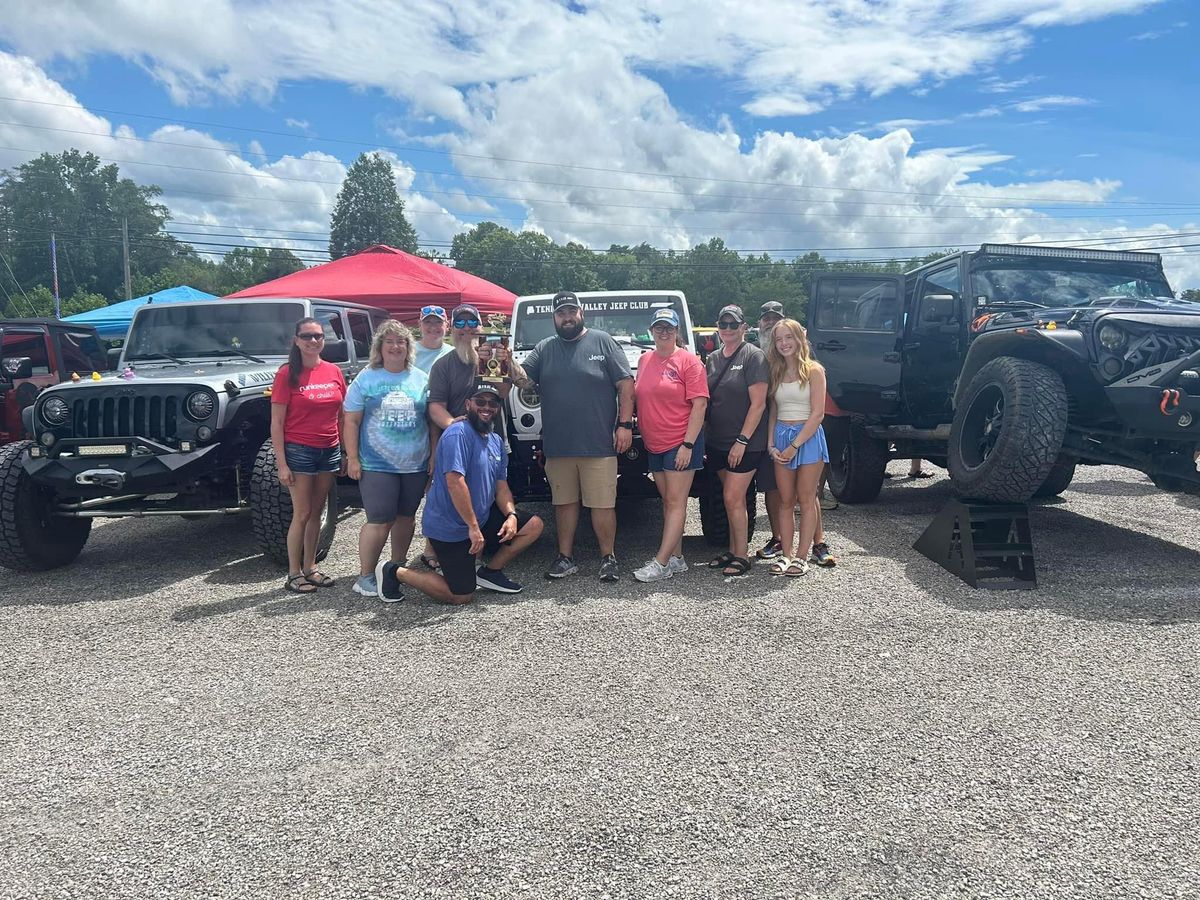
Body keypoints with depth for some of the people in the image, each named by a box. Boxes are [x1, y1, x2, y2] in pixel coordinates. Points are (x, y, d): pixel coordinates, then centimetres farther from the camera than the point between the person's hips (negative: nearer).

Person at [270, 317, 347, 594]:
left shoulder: (333, 372, 5)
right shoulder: (287, 373, -7)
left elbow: (342, 416, 12)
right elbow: (276, 422, -8)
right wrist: (281, 464, -13)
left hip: (330, 451, 5)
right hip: (298, 451, -4)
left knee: (316, 513, 13)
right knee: (302, 514, -1)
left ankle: (310, 567, 24)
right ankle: (294, 574, 11)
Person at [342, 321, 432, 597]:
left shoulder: (421, 379, 8)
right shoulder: (366, 378, 1)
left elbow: (432, 420, 11)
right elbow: (351, 421, 0)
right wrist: (352, 458, -7)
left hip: (415, 465, 4)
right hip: (377, 465, -3)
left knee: (406, 517, 13)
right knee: (380, 521, -8)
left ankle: (397, 567, 29)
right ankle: (365, 576, 5)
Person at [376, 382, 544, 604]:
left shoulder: (496, 441, 10)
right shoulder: (459, 433, -19)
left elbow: (501, 486, 11)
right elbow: (455, 482, -27)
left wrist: (511, 515, -8)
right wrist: (473, 526, -25)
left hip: (482, 518, 9)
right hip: (450, 528, -9)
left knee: (534, 525, 3)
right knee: (462, 596, -5)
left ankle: (490, 572, 11)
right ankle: (395, 572, 9)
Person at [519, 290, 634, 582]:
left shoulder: (603, 342, 2)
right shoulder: (544, 348, 12)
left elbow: (625, 384, -2)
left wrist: (625, 424, -9)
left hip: (599, 445, -3)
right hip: (557, 445, 4)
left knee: (603, 504, 0)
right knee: (564, 502, 12)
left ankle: (608, 558, 13)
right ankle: (566, 557, 22)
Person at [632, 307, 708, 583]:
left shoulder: (688, 361, -8)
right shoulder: (644, 360, 10)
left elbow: (700, 404, -13)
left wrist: (688, 444, -17)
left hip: (681, 444, -7)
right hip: (654, 444, 7)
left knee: (676, 503, -4)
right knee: (667, 501, 11)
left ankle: (661, 563, -5)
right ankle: (676, 559, 20)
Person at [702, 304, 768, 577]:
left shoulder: (754, 356, -9)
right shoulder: (713, 359, 11)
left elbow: (758, 403, -14)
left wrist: (742, 440, -18)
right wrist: (704, 436, 9)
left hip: (746, 443, -6)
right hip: (718, 442, 6)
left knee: (733, 498, -7)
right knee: (733, 498, 13)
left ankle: (742, 556, 5)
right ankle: (733, 550, 23)